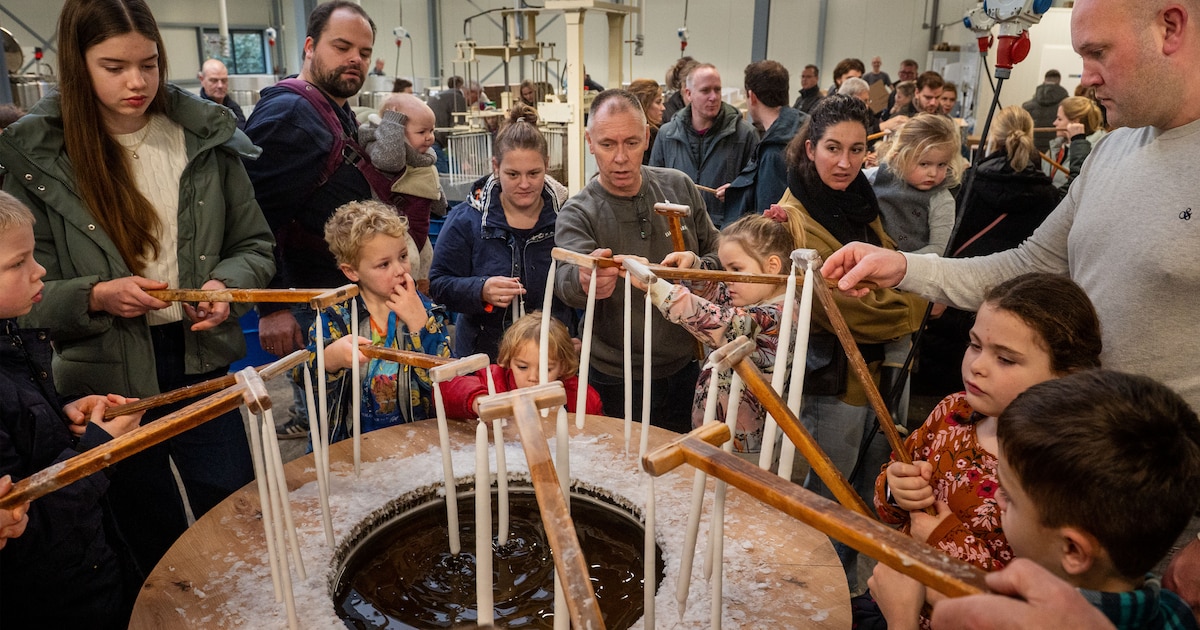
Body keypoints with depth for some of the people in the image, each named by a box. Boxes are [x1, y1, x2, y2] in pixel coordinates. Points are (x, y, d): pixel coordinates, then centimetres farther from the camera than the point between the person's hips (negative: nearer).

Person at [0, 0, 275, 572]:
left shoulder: (204, 135, -1)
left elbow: (254, 245, 6)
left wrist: (227, 284, -14)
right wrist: (95, 297, -21)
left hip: (202, 368, 1)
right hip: (106, 386, -1)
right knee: (155, 550, 17)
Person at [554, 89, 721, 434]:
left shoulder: (678, 186, 0)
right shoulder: (578, 213, -12)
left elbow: (717, 251, 8)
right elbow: (565, 279, -31)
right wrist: (585, 283, -55)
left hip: (686, 367, 4)